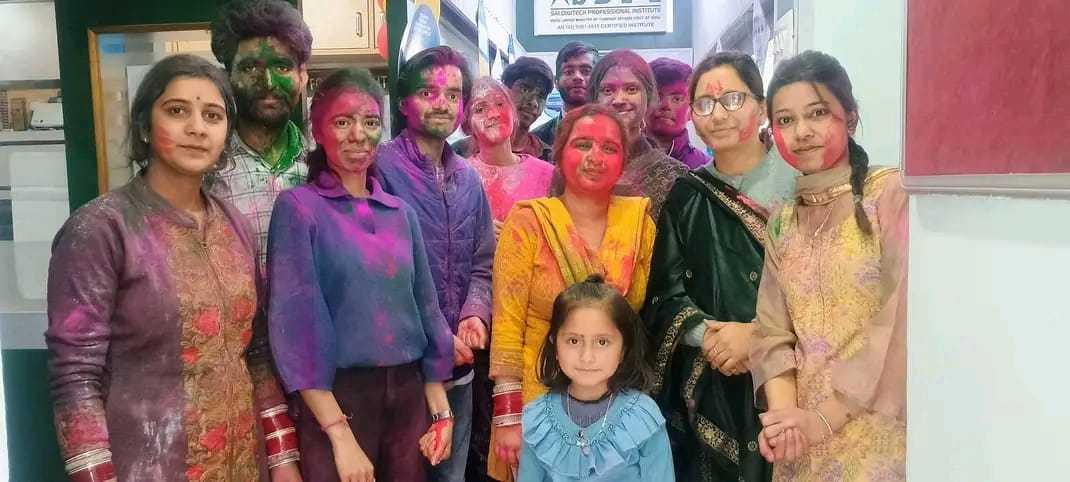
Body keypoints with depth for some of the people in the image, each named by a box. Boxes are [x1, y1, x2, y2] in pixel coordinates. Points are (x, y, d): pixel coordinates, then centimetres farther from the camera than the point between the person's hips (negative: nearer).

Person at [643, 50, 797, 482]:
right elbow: (664, 291, 4)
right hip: (708, 384, 2)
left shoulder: (800, 183, -1)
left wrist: (758, 333, -16)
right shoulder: (685, 197, 9)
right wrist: (707, 335, -12)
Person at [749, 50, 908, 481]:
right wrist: (784, 412, -14)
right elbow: (773, 332, 3)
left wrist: (822, 418, -16)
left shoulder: (893, 194, -8)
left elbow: (900, 324, -15)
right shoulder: (782, 221, 7)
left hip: (878, 435, -4)